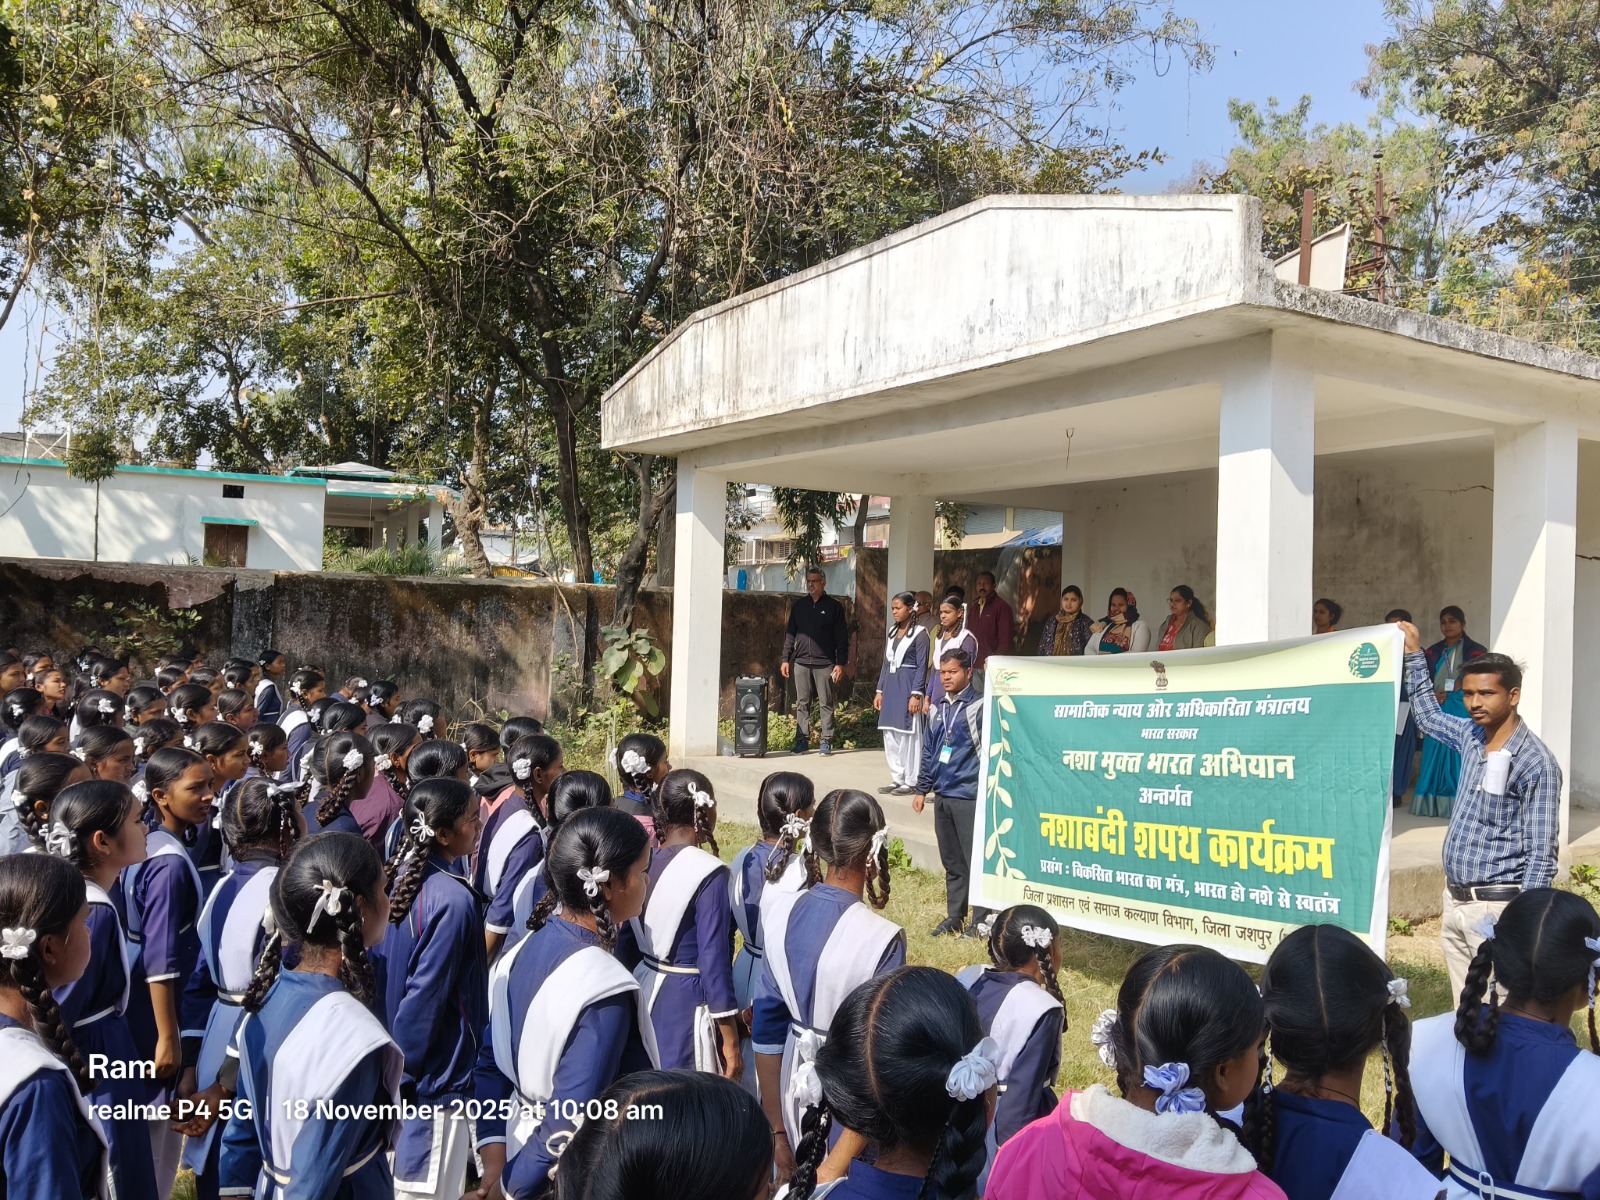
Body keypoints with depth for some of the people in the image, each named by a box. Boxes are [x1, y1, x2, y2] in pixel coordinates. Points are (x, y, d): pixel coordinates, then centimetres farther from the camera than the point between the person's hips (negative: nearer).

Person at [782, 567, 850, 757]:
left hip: (824, 663, -3)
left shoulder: (834, 606, 1)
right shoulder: (799, 605, 11)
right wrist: (786, 659, 7)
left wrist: (840, 663, -7)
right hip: (801, 662, 3)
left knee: (826, 704, 1)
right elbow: (790, 634, 14)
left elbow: (842, 638, -1)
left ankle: (826, 741, 5)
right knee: (802, 704, 6)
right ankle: (802, 740, 11)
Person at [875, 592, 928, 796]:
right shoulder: (892, 633, 14)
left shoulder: (919, 634, -6)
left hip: (907, 687, -7)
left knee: (908, 734, -3)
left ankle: (910, 781, 5)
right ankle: (897, 778, 17)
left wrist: (916, 695, -16)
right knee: (889, 734, 8)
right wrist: (880, 690, 14)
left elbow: (921, 667, -9)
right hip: (890, 686, 7)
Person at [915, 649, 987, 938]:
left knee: (975, 862, -1)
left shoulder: (980, 707, -8)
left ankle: (981, 921, 10)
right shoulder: (937, 709, 12)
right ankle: (954, 916, 25)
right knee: (951, 862, 15)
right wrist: (922, 789, 19)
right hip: (942, 796, 6)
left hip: (969, 797, -6)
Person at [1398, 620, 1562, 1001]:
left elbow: (1542, 854, -15)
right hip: (1455, 899, 7)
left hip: (1495, 907, -7)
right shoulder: (1471, 736, 6)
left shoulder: (1535, 763, -15)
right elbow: (1428, 716, 28)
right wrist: (1415, 655, 25)